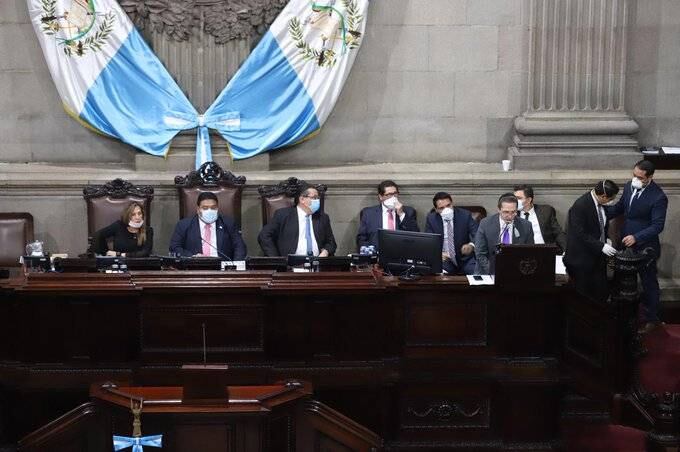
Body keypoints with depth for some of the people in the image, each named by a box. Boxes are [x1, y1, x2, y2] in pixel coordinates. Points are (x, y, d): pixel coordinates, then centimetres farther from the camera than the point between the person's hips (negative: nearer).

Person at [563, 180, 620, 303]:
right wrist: (601, 246, -24)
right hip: (583, 259, -7)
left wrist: (605, 239, 3)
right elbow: (580, 234, -22)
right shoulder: (580, 206, -23)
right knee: (585, 297, 3)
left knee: (601, 293, 10)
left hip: (599, 256, 7)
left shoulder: (601, 203, 0)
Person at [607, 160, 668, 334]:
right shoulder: (629, 186, -3)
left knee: (649, 283, 12)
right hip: (626, 243, 6)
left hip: (645, 247, -6)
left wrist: (636, 238, -32)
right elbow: (620, 207, 12)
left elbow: (658, 226, -23)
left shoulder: (658, 197, -23)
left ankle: (651, 319, 29)